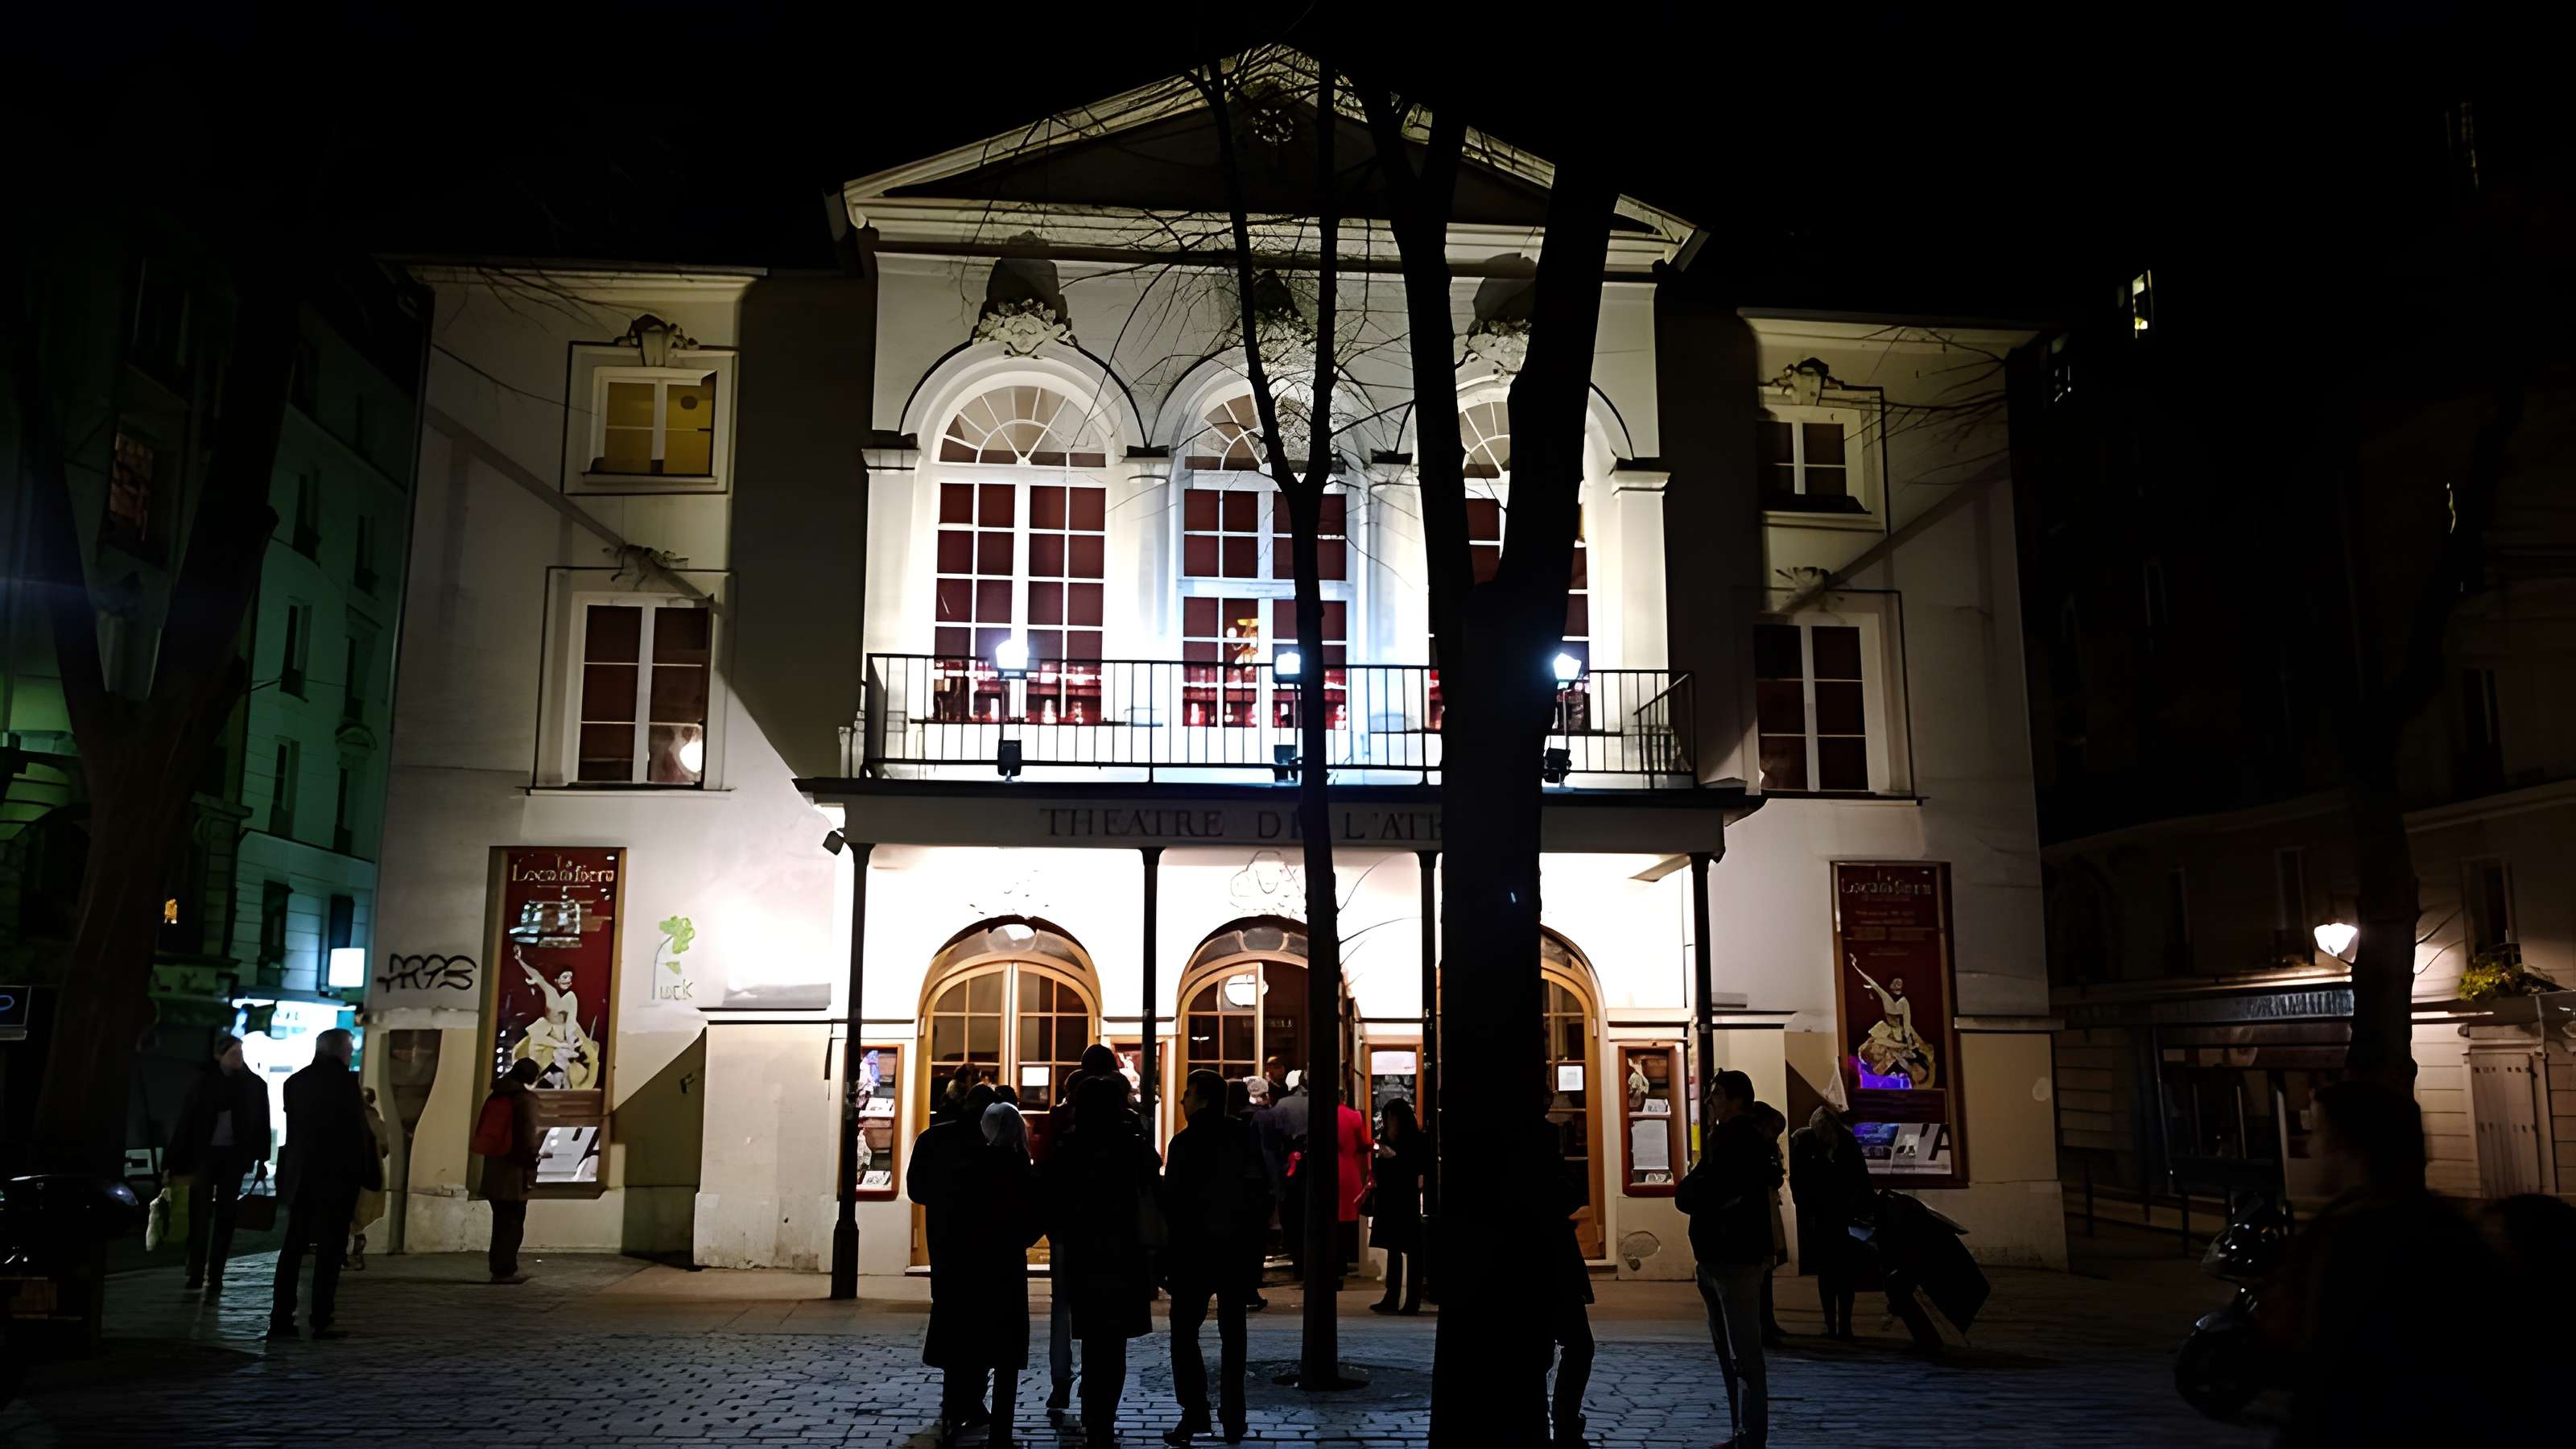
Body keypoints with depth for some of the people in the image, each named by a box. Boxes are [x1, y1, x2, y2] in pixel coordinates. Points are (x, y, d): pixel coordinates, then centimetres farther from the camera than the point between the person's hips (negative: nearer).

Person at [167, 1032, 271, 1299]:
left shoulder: (253, 1084, 1)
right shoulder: (203, 1082, -2)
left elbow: (261, 1123, 5)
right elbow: (184, 1122, -2)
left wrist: (261, 1159, 2)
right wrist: (175, 1162, -5)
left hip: (233, 1157, 1)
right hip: (203, 1154, -1)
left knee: (224, 1217, 4)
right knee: (200, 1215, -2)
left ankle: (215, 1279, 8)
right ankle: (196, 1276, 8)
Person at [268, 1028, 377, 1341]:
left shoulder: (295, 1081, 8)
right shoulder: (345, 1080, -10)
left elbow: (294, 1129, 10)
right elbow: (358, 1131, -10)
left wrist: (290, 1172, 13)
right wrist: (367, 1175, -3)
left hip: (300, 1175, 6)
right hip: (336, 1175, -6)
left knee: (293, 1247, 9)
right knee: (330, 1249, -1)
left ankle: (281, 1319, 8)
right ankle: (321, 1321, -2)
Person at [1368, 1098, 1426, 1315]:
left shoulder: (1415, 1139, -8)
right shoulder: (1386, 1137, 10)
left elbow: (1423, 1167, -16)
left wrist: (1395, 1156, -19)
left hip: (1406, 1199, -7)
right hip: (1388, 1199, 7)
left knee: (1412, 1250, -3)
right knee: (1393, 1249, 12)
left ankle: (1413, 1301, -1)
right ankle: (1392, 1299, 18)